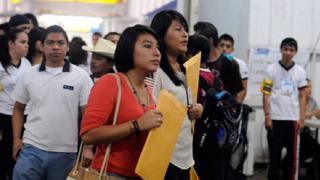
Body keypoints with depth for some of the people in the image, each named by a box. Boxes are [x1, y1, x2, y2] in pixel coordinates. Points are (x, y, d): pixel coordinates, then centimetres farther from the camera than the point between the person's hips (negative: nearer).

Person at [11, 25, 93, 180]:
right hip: (32, 148, 1)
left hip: (65, 152, -1)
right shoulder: (29, 75, 5)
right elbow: (18, 109, 13)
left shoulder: (81, 77, -2)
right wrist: (16, 139, 2)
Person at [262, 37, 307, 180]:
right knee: (274, 153, 4)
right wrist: (267, 117, -7)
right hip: (275, 118, -2)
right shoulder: (271, 69, 0)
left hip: (293, 119, 2)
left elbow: (302, 96, 7)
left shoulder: (300, 71, 6)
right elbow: (266, 94, -1)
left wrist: (302, 118, 0)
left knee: (292, 154, 5)